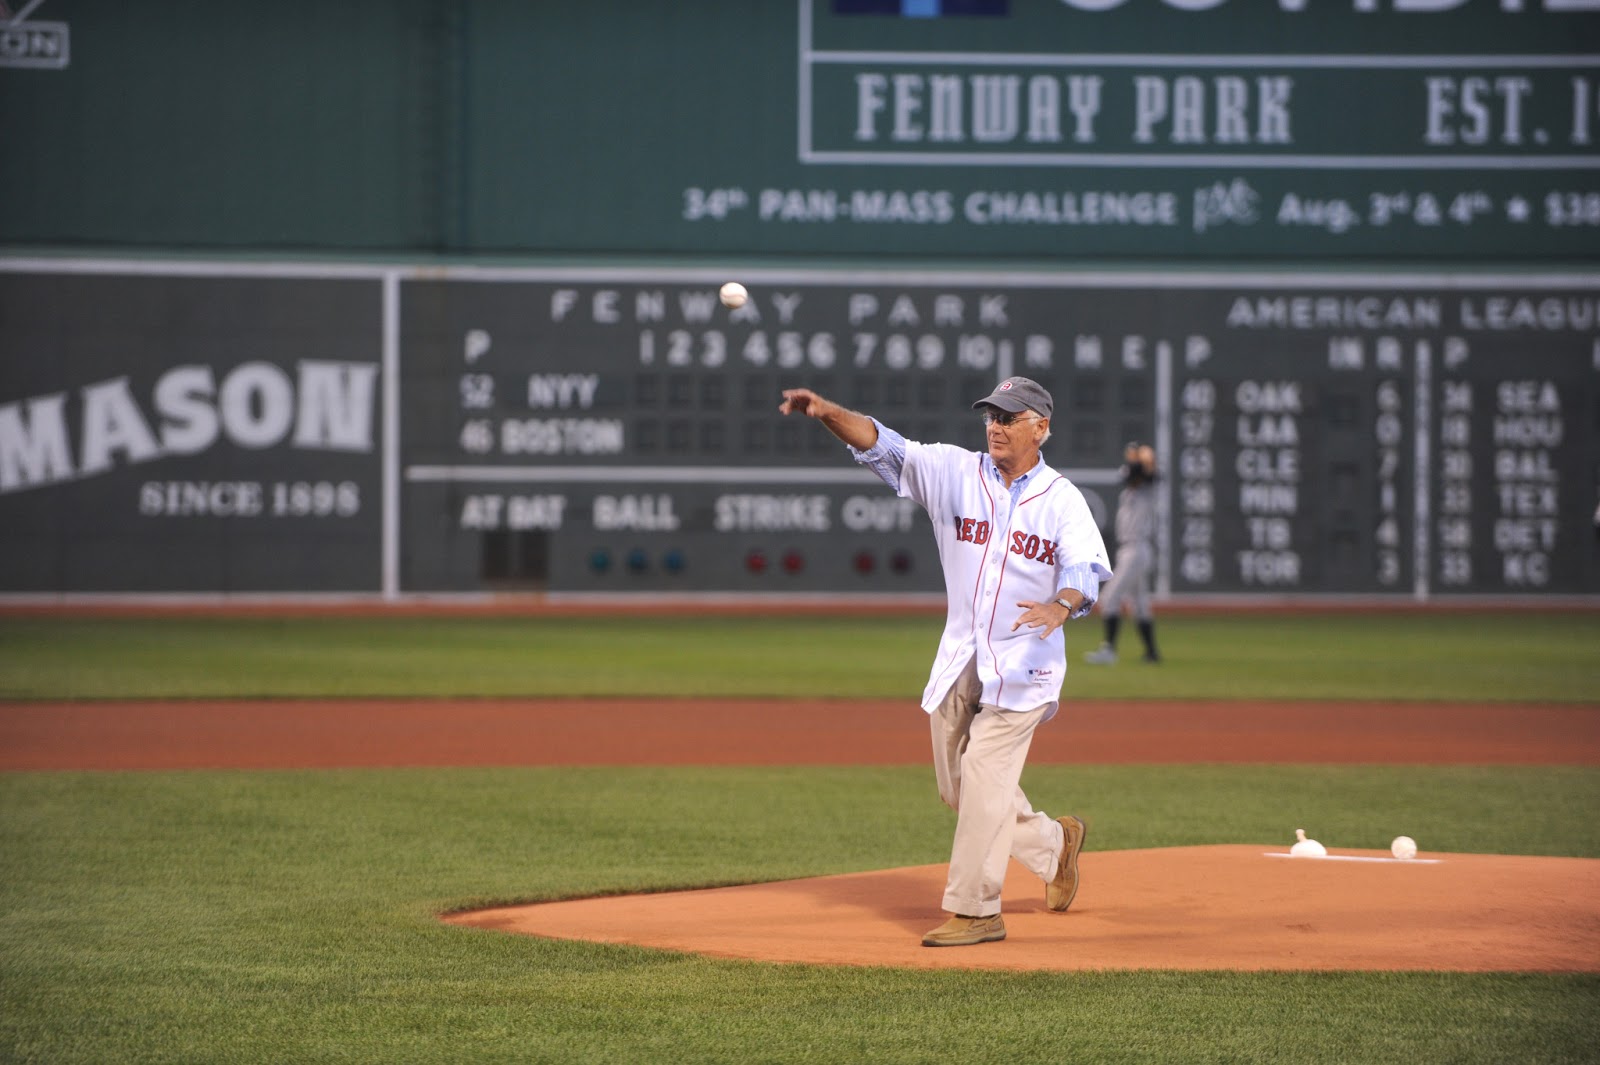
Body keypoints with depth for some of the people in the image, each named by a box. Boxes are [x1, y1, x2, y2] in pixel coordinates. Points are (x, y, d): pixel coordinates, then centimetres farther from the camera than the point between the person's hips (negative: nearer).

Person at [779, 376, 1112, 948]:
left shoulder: (1062, 499, -3)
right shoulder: (955, 472, 4)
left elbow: (1086, 568, -18)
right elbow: (884, 446, -7)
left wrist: (1061, 605, -41)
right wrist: (829, 413, -25)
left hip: (1023, 660, -5)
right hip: (959, 660, 5)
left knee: (983, 779, -12)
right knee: (956, 788, 11)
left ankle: (975, 910, -4)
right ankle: (1053, 843, 34)